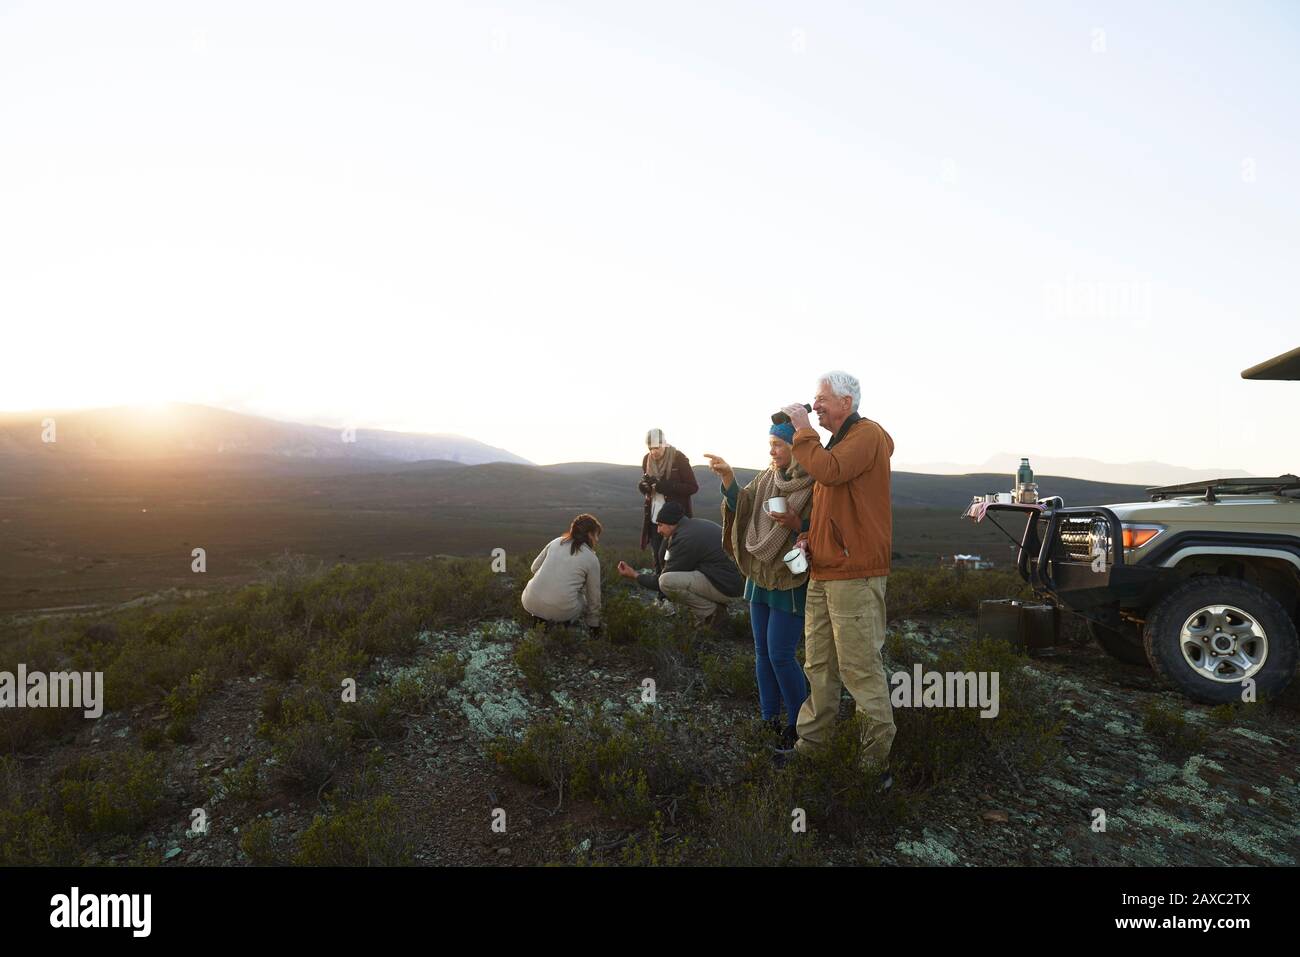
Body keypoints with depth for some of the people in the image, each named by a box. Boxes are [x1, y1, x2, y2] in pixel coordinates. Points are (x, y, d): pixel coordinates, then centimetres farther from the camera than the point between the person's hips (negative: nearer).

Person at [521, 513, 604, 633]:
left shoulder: (556, 542, 11)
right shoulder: (592, 559, 3)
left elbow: (535, 567, 18)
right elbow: (593, 596, 10)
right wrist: (594, 624, 24)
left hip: (530, 603, 3)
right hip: (560, 610, -3)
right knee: (585, 601, 29)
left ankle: (539, 617, 12)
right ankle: (564, 621, 3)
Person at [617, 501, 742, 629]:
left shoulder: (685, 539, -17)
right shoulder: (697, 524, 11)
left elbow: (663, 581, -9)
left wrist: (635, 576, 0)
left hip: (726, 585, -10)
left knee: (666, 581, -22)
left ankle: (712, 613, -6)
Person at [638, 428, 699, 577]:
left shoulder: (679, 458, -11)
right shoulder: (647, 460, 5)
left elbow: (693, 487, -12)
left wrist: (664, 486, -21)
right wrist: (643, 485, -8)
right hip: (654, 518, 5)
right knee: (657, 558, 9)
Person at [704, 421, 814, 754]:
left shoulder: (815, 486, -14)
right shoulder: (766, 478, 6)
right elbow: (741, 506, -4)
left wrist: (796, 523, -29)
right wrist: (728, 477, -19)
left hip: (791, 581, -7)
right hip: (760, 576, 7)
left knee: (780, 655, -5)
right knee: (762, 652, 12)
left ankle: (798, 725, 13)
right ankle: (770, 720, 25)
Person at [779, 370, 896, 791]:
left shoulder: (867, 434, -8)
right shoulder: (837, 441, 22)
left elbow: (828, 470, -25)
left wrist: (804, 429, -13)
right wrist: (806, 530, 10)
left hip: (854, 575, -9)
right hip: (822, 573, 10)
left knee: (861, 670, -5)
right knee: (818, 666, 13)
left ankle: (879, 760, 5)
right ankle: (809, 745, 22)